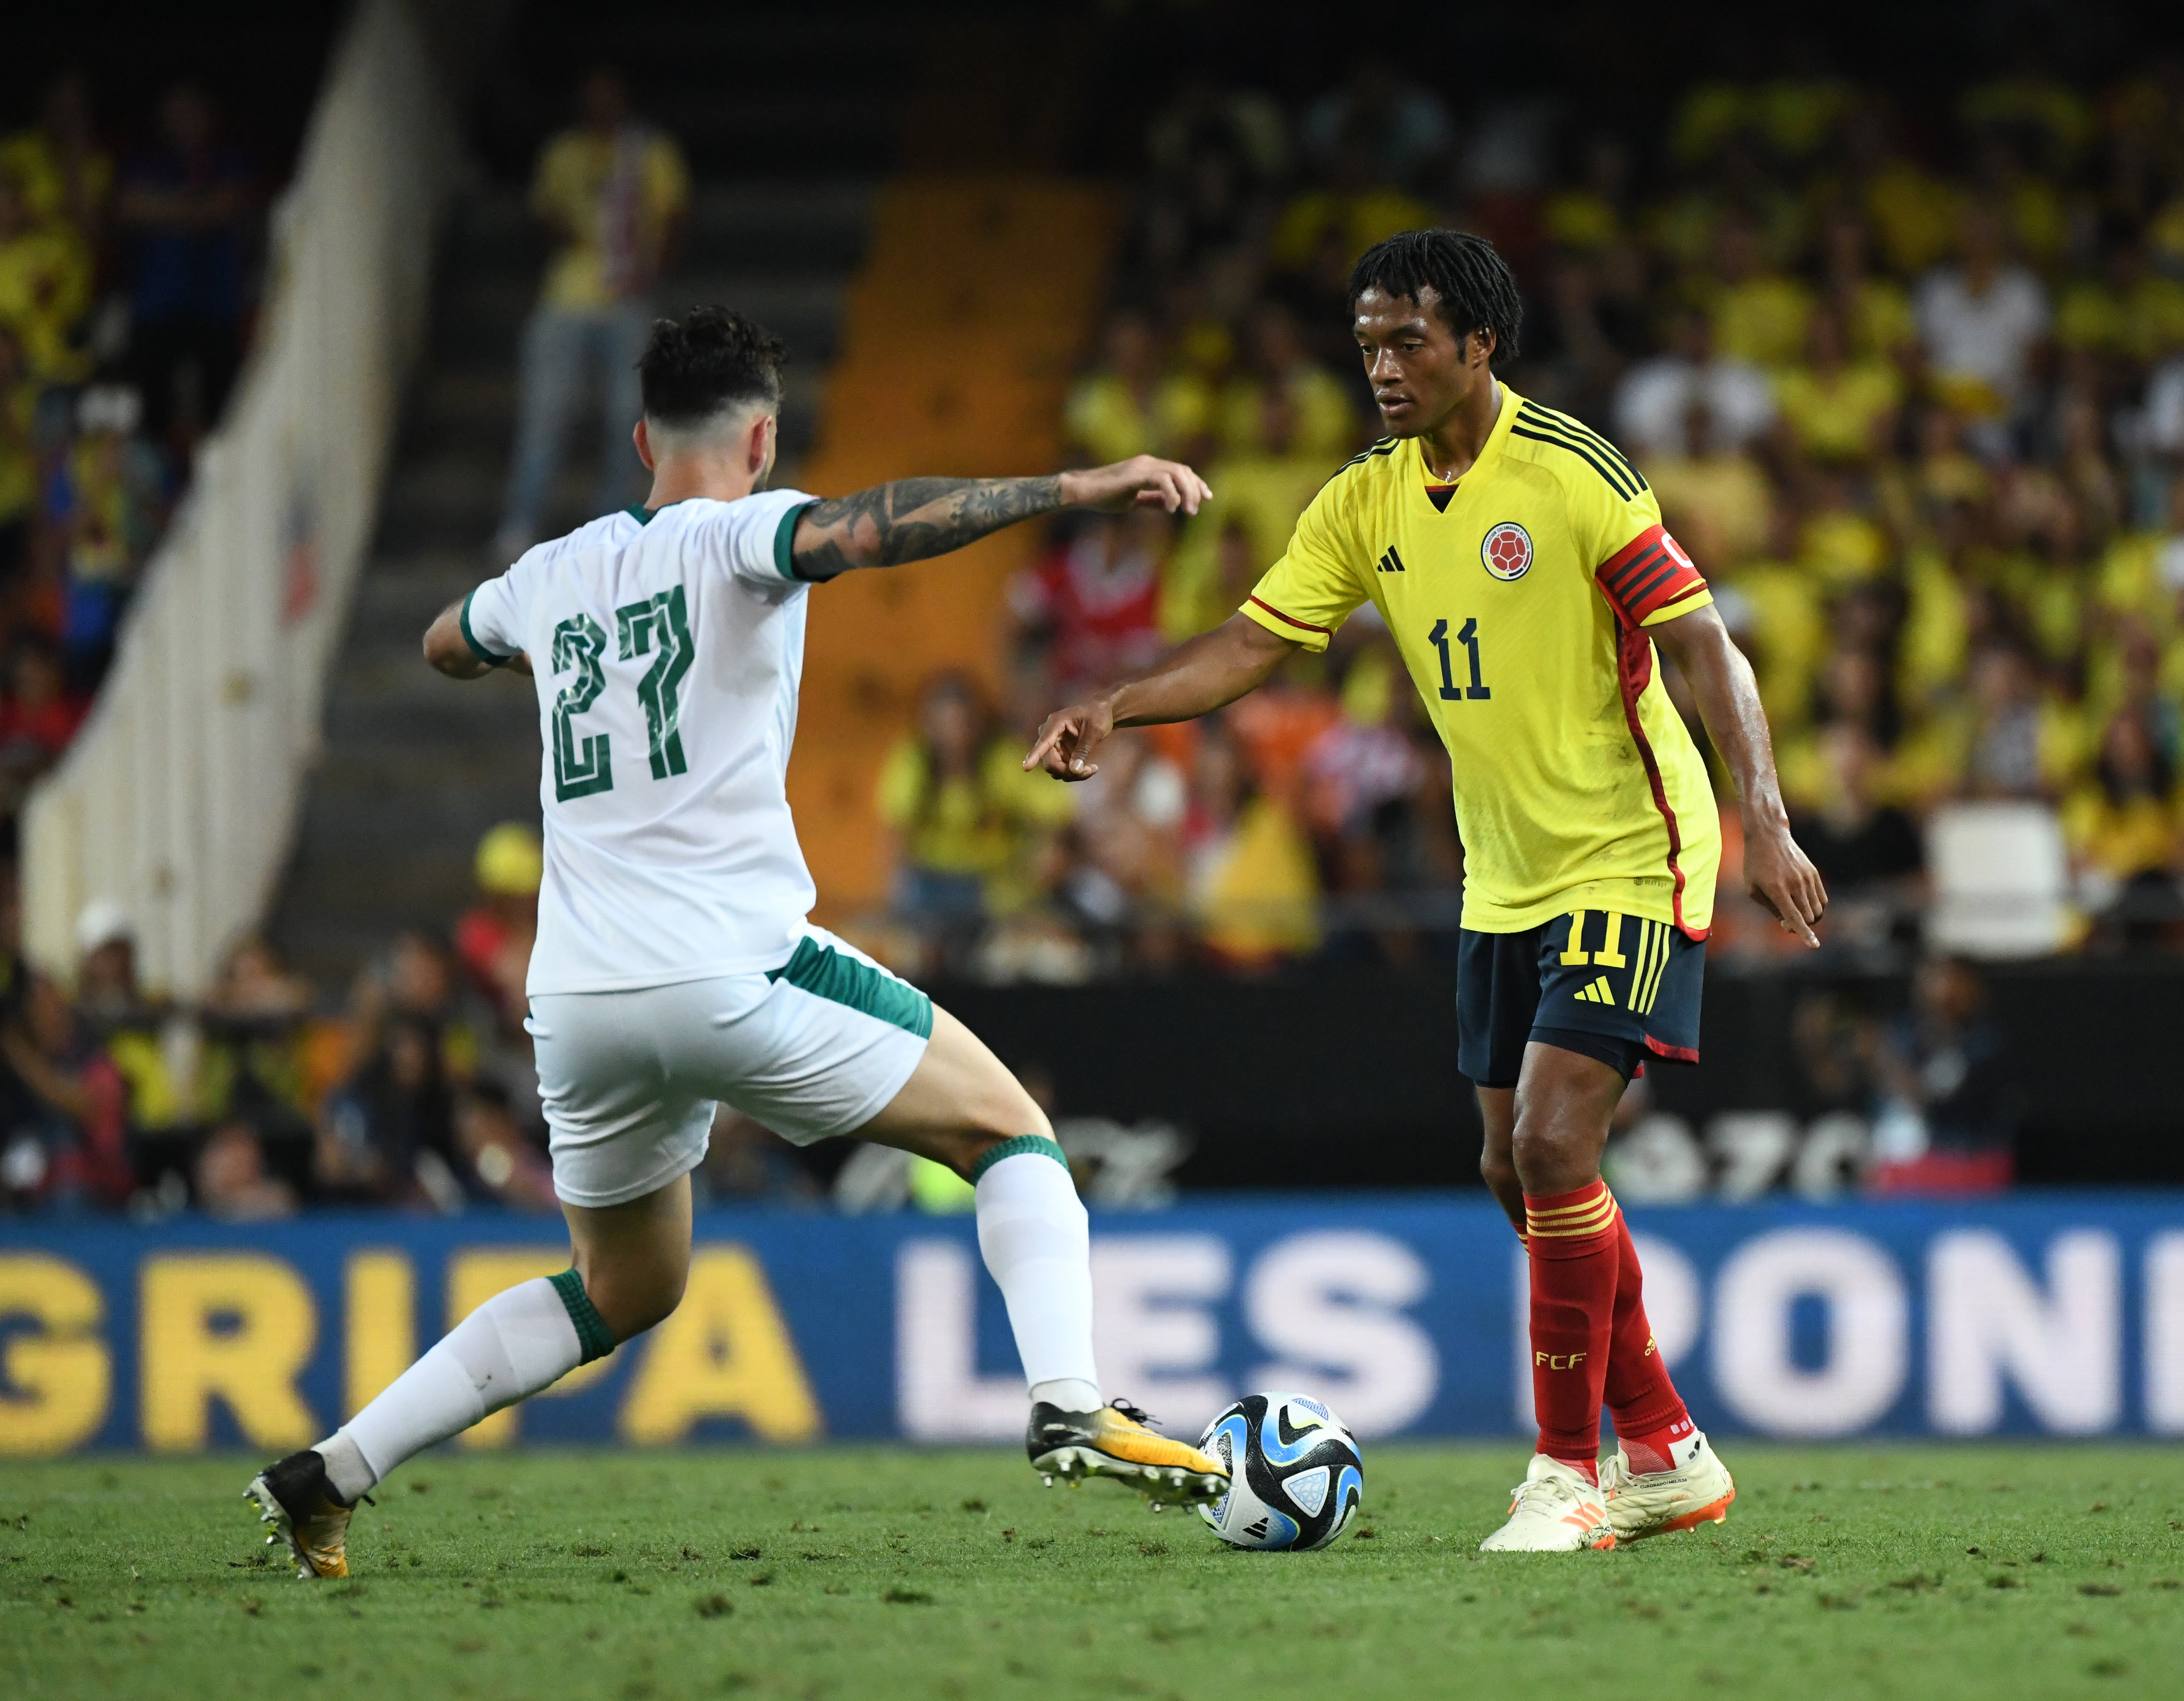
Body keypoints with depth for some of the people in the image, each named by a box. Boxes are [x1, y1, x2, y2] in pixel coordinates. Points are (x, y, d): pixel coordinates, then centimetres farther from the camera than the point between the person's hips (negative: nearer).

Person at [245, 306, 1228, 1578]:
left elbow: (447, 647, 40)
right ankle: (1072, 1409, -14)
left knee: (624, 1295, 25)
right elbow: (868, 528, -22)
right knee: (1010, 1130, 8)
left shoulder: (554, 575, 17)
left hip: (577, 998, 6)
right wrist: (1076, 490, -25)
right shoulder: (735, 538, 0)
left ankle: (327, 1475, 17)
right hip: (728, 974, -6)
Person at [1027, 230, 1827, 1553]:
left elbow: (1706, 647, -17)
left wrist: (1767, 820, -27)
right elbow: (1253, 646, 3)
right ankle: (1667, 1454, 23)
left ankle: (1571, 1473, -8)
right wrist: (1117, 707, -14)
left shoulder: (1571, 475, -16)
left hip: (1629, 861, -8)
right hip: (1504, 883, 8)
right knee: (1523, 1179, 9)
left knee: (1552, 1147, -17)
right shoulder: (1369, 503, 3)